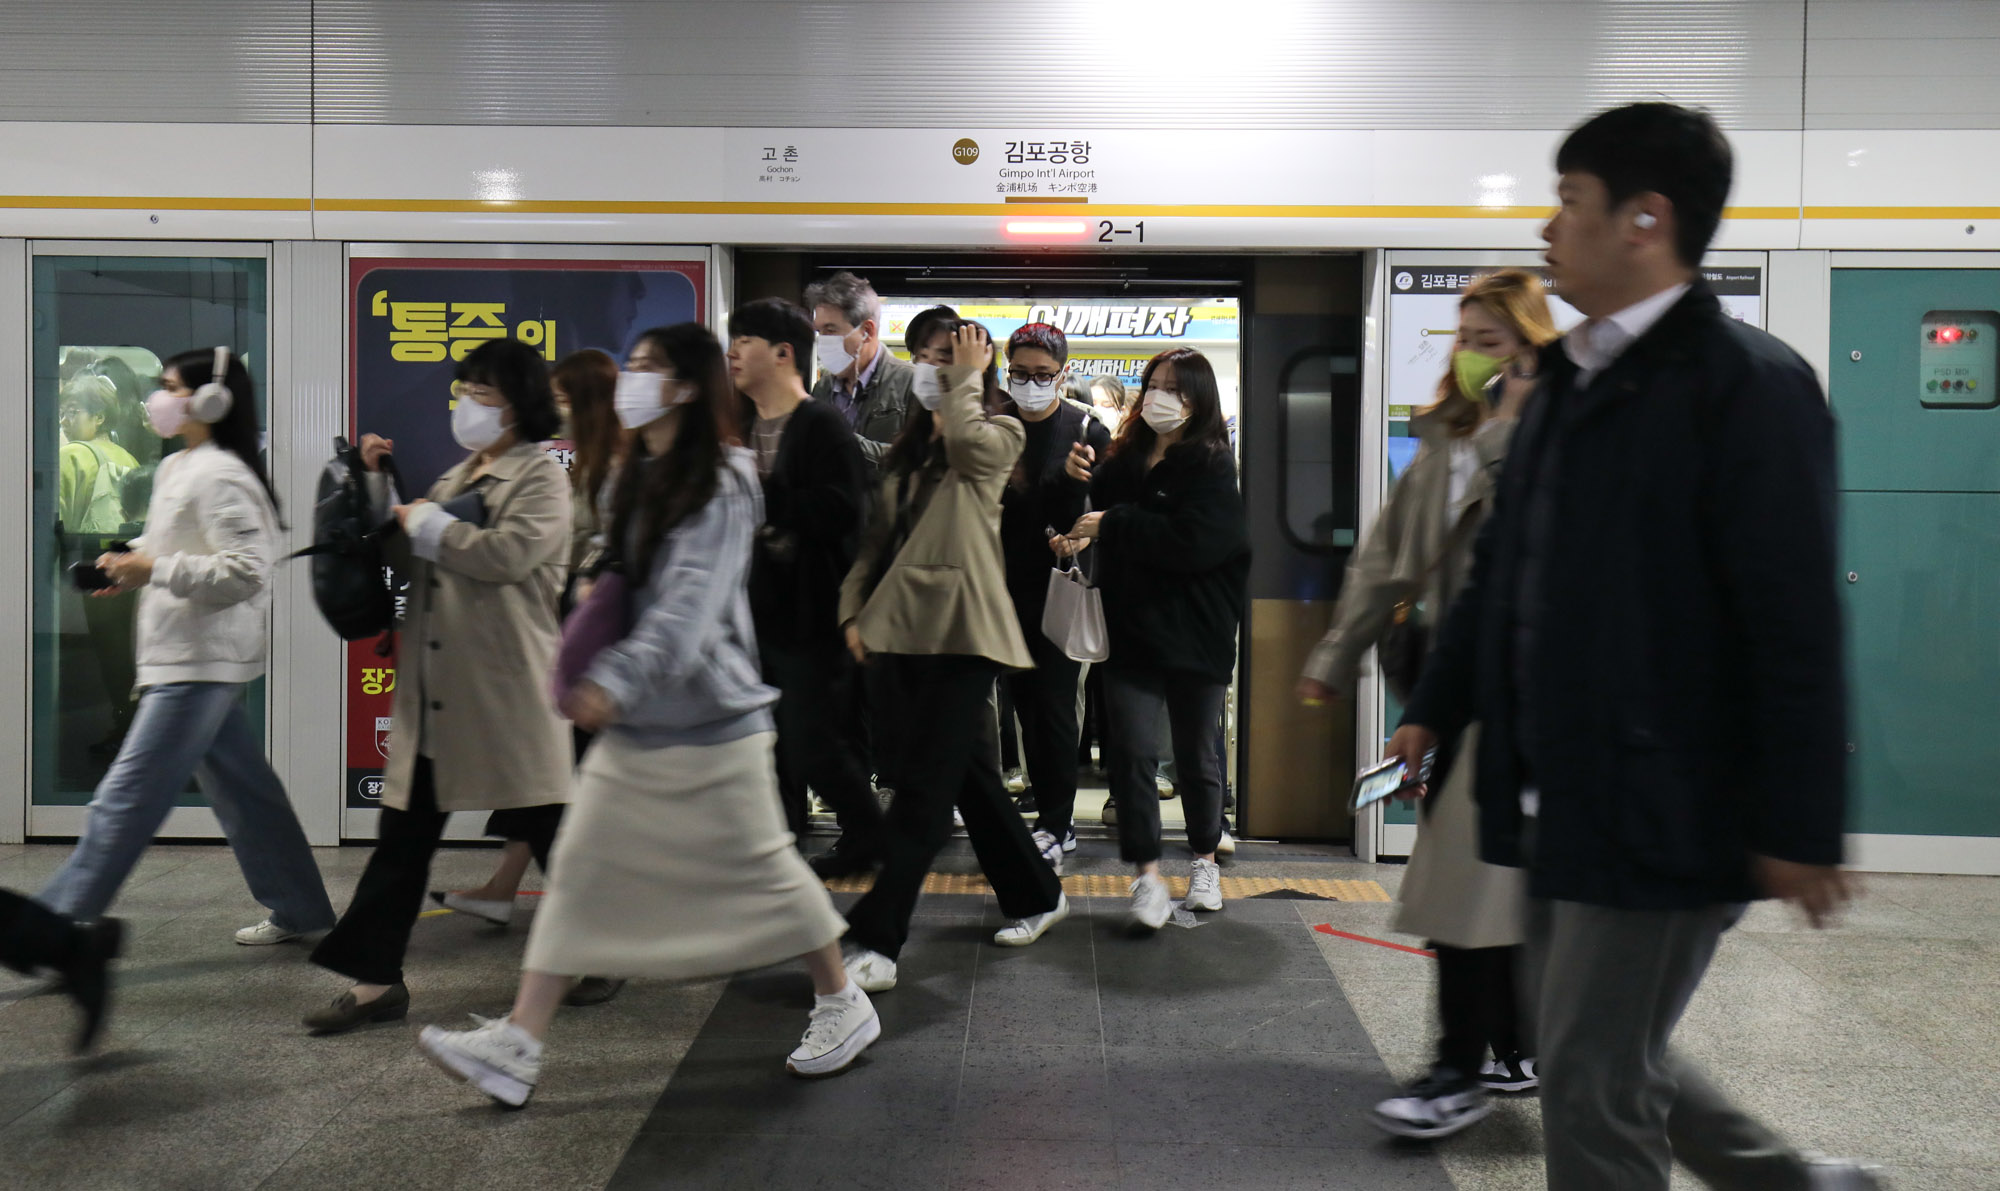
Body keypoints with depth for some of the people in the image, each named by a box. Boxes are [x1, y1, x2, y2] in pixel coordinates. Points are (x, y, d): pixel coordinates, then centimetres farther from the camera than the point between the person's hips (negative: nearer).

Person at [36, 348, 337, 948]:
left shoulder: (219, 476, -16)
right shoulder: (175, 469, 16)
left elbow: (247, 570, -23)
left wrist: (153, 570, -23)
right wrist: (131, 565, 12)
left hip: (201, 661, -11)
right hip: (182, 656, 11)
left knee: (127, 797, -7)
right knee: (241, 788, 14)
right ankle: (299, 909, 23)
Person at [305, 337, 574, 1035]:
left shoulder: (541, 476, -6)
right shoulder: (457, 477, 19)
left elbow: (508, 554, -22)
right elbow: (404, 557, 20)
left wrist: (424, 525, -11)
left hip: (506, 690, -8)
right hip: (433, 694, 8)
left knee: (552, 833, 5)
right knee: (404, 833, 7)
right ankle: (376, 980, 14)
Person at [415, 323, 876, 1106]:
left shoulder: (721, 486, -14)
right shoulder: (638, 479, 12)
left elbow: (689, 607, -25)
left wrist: (613, 681, -34)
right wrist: (584, 672, 9)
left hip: (709, 725, -8)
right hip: (632, 726, 8)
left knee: (763, 867, 4)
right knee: (579, 872, 4)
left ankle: (844, 1008, 23)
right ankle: (517, 1046, 8)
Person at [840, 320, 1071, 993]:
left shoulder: (1000, 433, 3)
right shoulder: (909, 450, 21)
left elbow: (966, 441, -21)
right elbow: (878, 538, 19)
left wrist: (966, 378, -5)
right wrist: (855, 608, 7)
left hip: (960, 628, -7)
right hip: (901, 628, 7)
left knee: (923, 786, -9)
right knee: (968, 774, 13)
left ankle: (876, 943, -10)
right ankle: (1037, 897, 29)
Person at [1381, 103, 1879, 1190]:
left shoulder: (1747, 383, -14)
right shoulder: (1568, 384, 12)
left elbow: (1797, 627, -17)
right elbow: (1501, 568, 19)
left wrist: (1798, 827, -17)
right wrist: (1435, 708, 21)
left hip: (1660, 813, -9)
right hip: (1563, 802, 9)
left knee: (1592, 1086, 1)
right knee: (1609, 1059, 20)